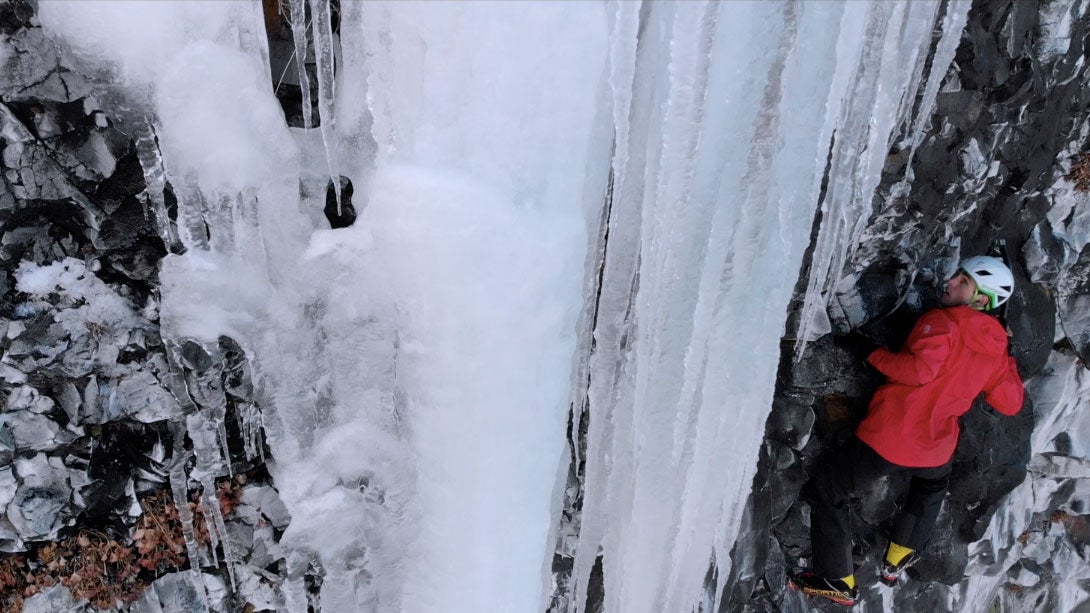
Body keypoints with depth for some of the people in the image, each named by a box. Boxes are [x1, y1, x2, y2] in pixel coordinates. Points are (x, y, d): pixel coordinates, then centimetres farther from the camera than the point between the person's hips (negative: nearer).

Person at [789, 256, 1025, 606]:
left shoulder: (942, 322, -12)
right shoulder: (996, 349, 8)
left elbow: (921, 369, -26)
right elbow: (1010, 404, 16)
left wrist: (876, 355, -12)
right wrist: (1008, 363, 28)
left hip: (887, 439, -7)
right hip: (935, 451, 7)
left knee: (826, 493, 8)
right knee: (933, 485, 42)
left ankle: (838, 581, 10)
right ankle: (897, 561, 45)